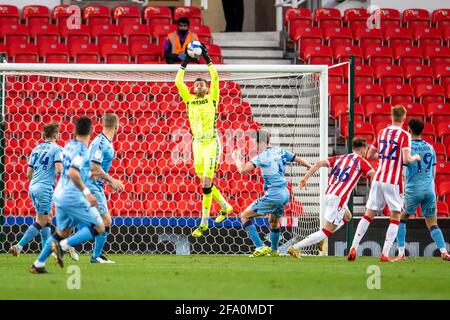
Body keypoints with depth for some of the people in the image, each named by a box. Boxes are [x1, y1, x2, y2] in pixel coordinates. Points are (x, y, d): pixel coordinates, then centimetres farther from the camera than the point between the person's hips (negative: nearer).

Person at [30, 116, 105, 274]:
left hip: (59, 195, 8)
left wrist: (90, 175, 35)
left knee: (62, 232, 21)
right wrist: (87, 193, -28)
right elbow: (73, 173, -29)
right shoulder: (82, 150, -16)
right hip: (73, 197, -8)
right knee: (98, 227, -2)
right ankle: (63, 246, -13)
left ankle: (38, 264, 17)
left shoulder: (69, 146, 9)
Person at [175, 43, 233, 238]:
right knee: (205, 183, 9)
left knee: (206, 184, -11)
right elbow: (178, 82, 5)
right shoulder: (189, 100, 12)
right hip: (197, 144, 5)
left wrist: (207, 58, -4)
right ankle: (225, 206, 32)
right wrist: (185, 62, 3)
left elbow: (215, 78, -5)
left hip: (211, 143, -5)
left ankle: (204, 222, -10)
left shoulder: (212, 99, 4)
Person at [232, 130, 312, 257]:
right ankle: (274, 250, 48)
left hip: (273, 194, -8)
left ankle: (260, 247, -10)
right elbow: (300, 160, 17)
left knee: (245, 216, -1)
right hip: (285, 194, 8)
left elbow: (243, 170, -18)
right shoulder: (280, 151, 9)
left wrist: (236, 158, 1)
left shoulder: (261, 157, -10)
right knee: (274, 221, 31)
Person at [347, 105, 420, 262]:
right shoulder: (404, 135, -6)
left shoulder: (382, 133, 11)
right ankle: (385, 253, -5)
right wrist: (415, 157, 3)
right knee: (395, 218, 5)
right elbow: (406, 159, -17)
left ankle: (354, 247, 0)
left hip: (378, 179, 5)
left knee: (369, 214, 9)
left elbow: (369, 155, 15)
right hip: (393, 182, -5)